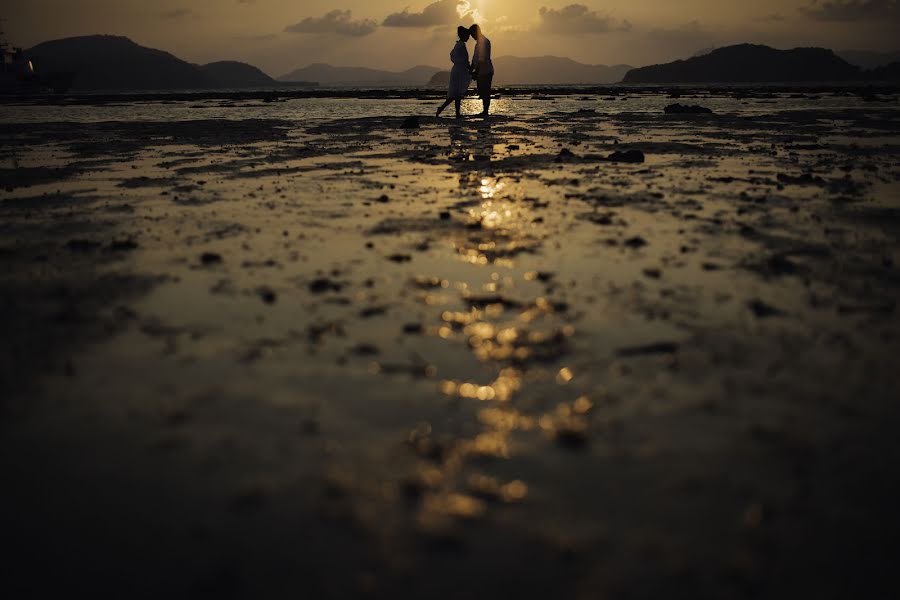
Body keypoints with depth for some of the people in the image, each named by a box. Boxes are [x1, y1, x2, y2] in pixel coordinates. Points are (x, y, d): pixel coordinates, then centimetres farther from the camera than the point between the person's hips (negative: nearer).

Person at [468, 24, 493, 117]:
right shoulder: (478, 42, 17)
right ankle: (485, 111, 17)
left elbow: (482, 59, -20)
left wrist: (476, 72, -19)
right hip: (481, 72, 10)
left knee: (485, 92, -7)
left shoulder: (484, 42, -14)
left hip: (485, 72, -10)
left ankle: (485, 111, -5)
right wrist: (471, 70, 19)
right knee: (482, 92, 12)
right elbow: (475, 57, 22)